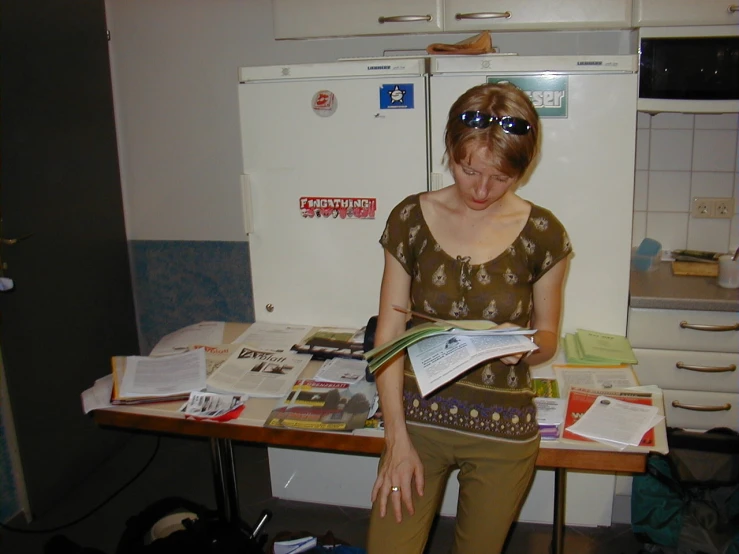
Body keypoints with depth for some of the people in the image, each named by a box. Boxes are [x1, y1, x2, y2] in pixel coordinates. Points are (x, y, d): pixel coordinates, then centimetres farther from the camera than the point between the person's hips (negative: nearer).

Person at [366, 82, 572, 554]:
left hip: (503, 431, 0)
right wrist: (398, 439, -9)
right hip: (418, 417, 0)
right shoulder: (411, 219, -6)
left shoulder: (543, 234, -7)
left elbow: (548, 338, 5)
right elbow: (389, 336, -4)